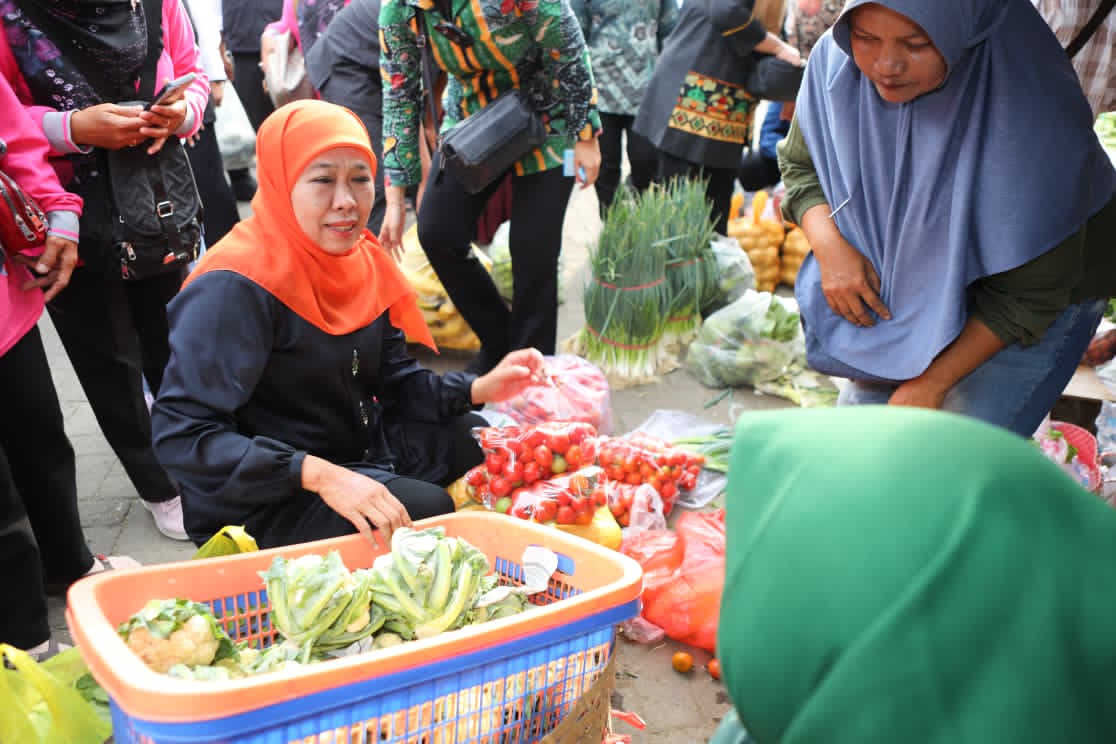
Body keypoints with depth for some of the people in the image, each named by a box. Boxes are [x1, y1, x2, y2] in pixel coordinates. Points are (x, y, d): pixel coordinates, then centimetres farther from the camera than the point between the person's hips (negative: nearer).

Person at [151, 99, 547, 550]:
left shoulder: (363, 259, 0)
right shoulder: (233, 288, -24)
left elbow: (394, 379, 7)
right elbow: (182, 433, -28)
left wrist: (478, 389, -11)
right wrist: (319, 475, -36)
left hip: (364, 452, 8)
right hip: (260, 507, -8)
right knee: (426, 510, -26)